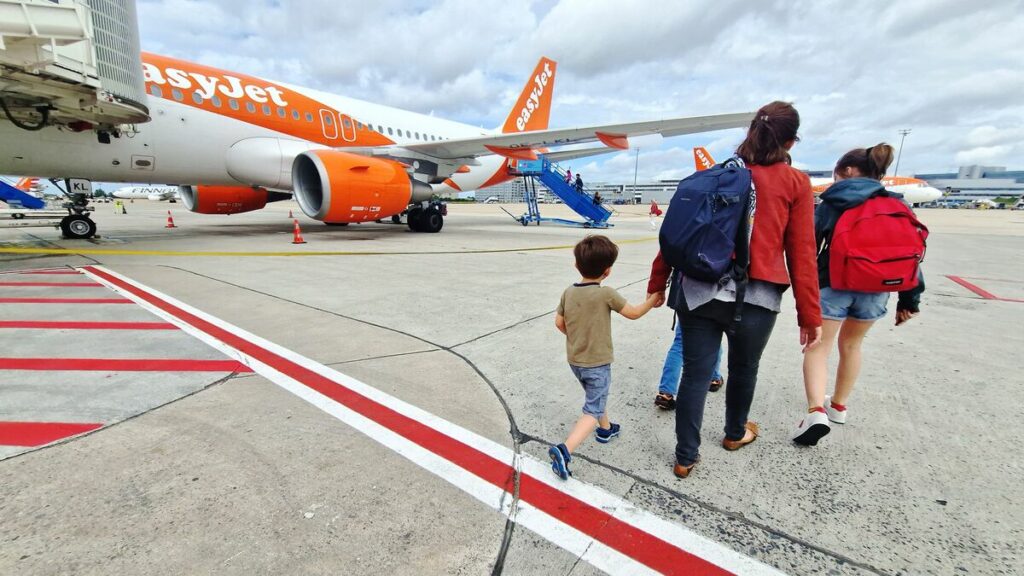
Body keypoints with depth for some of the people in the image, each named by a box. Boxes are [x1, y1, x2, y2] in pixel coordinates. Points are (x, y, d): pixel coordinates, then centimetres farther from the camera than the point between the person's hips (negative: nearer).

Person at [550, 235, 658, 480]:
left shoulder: (569, 292, -4)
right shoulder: (606, 294, -19)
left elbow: (559, 323, 3)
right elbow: (634, 313, -8)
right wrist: (653, 299, 8)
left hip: (574, 360, 6)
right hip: (597, 363, -6)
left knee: (596, 396, 29)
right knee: (593, 411, 2)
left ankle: (605, 429, 50)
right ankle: (565, 450, -12)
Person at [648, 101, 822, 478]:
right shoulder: (795, 183, 3)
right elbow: (801, 254, 0)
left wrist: (657, 283, 11)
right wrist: (810, 317, 6)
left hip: (698, 292, 1)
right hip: (754, 298, -1)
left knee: (695, 373, 9)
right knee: (744, 368, 22)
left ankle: (686, 457, 18)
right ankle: (735, 433, 47)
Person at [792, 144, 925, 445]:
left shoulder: (831, 204, -3)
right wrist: (909, 299, 12)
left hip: (832, 286, -4)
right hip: (875, 290, 5)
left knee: (818, 347, 2)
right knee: (851, 345, 21)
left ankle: (816, 411, -17)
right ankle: (838, 406, 35)